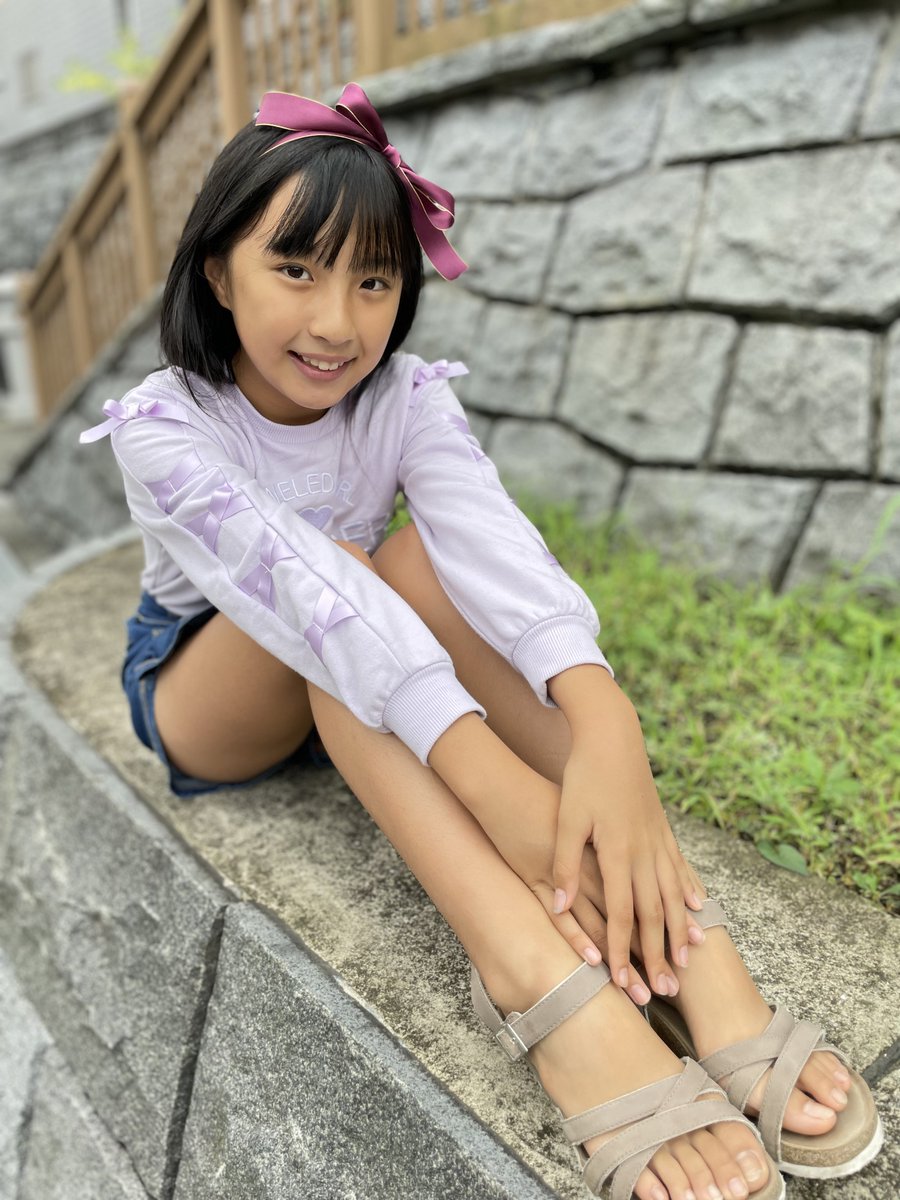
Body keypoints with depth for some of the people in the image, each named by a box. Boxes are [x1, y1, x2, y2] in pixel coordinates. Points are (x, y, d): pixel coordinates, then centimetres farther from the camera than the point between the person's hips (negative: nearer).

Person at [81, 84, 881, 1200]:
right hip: (204, 691, -2)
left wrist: (604, 733, -54)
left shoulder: (405, 397, -15)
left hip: (370, 703, 2)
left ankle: (682, 947, -40)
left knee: (425, 556, -31)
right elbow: (291, 578, -41)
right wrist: (493, 781, -54)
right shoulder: (162, 428, -23)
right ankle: (546, 987, -49)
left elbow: (487, 531, -36)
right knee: (336, 575, -34)